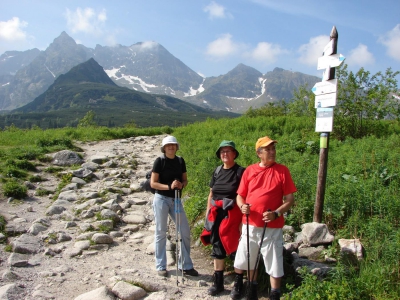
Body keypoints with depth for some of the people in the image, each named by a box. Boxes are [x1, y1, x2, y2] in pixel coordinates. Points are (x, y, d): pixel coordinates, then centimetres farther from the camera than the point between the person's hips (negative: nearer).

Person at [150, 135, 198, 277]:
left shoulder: (180, 161, 5)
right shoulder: (159, 161, -8)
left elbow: (185, 179, 12)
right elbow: (153, 183, -10)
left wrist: (181, 185, -10)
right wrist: (169, 186, -22)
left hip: (176, 199, 5)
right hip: (161, 199, -4)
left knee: (185, 231, 3)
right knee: (161, 233, 4)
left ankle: (185, 265, 18)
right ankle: (161, 266, 19)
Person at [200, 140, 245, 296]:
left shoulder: (240, 171, -7)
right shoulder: (217, 171, 10)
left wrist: (243, 218, -14)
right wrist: (208, 213, 12)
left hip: (232, 214, -5)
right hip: (216, 213, 6)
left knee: (235, 248, 3)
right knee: (217, 248, 12)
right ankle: (218, 282, 26)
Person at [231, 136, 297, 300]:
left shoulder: (282, 170, -3)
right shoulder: (249, 170, 3)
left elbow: (290, 199, -3)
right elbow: (240, 195, 9)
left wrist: (276, 213, -18)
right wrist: (242, 206, -12)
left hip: (272, 227, -3)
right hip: (250, 224, 3)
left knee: (274, 263, 4)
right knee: (246, 259, 16)